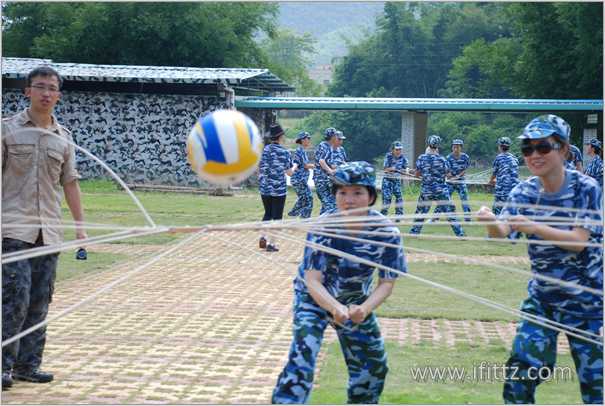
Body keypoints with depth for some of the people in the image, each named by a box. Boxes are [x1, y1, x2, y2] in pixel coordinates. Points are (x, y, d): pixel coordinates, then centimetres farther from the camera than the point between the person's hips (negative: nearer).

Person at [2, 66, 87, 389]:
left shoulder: (64, 137, 12)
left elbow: (70, 183, 16)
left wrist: (80, 225, 11)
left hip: (49, 230, 5)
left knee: (40, 301, 6)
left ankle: (28, 365, 14)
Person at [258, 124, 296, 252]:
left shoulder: (263, 150, 1)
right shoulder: (284, 152, -10)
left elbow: (259, 169, 7)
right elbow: (289, 173, -5)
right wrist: (294, 167, 15)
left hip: (264, 188, 4)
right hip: (279, 189, -4)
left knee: (267, 213, 20)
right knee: (276, 216, 5)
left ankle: (263, 237, 10)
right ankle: (271, 243, 3)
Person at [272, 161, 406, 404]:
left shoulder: (387, 232, -23)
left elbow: (387, 282, -17)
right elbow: (312, 280, -29)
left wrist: (364, 309, -37)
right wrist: (335, 308, -48)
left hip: (355, 301, 3)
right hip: (314, 297, -3)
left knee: (374, 365, 12)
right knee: (301, 358, -22)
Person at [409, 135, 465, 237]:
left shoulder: (421, 158, -5)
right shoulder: (442, 159, -7)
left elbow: (417, 174, 3)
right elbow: (447, 172, 6)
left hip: (426, 190, 1)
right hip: (441, 190, -1)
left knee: (420, 213, 15)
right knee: (450, 213, 1)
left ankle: (414, 232, 19)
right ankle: (460, 233, -1)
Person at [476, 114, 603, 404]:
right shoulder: (524, 192, -2)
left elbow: (579, 241, -22)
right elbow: (503, 233, -14)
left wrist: (533, 228, -36)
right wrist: (492, 223, -38)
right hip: (542, 296, 4)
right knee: (520, 370, -2)